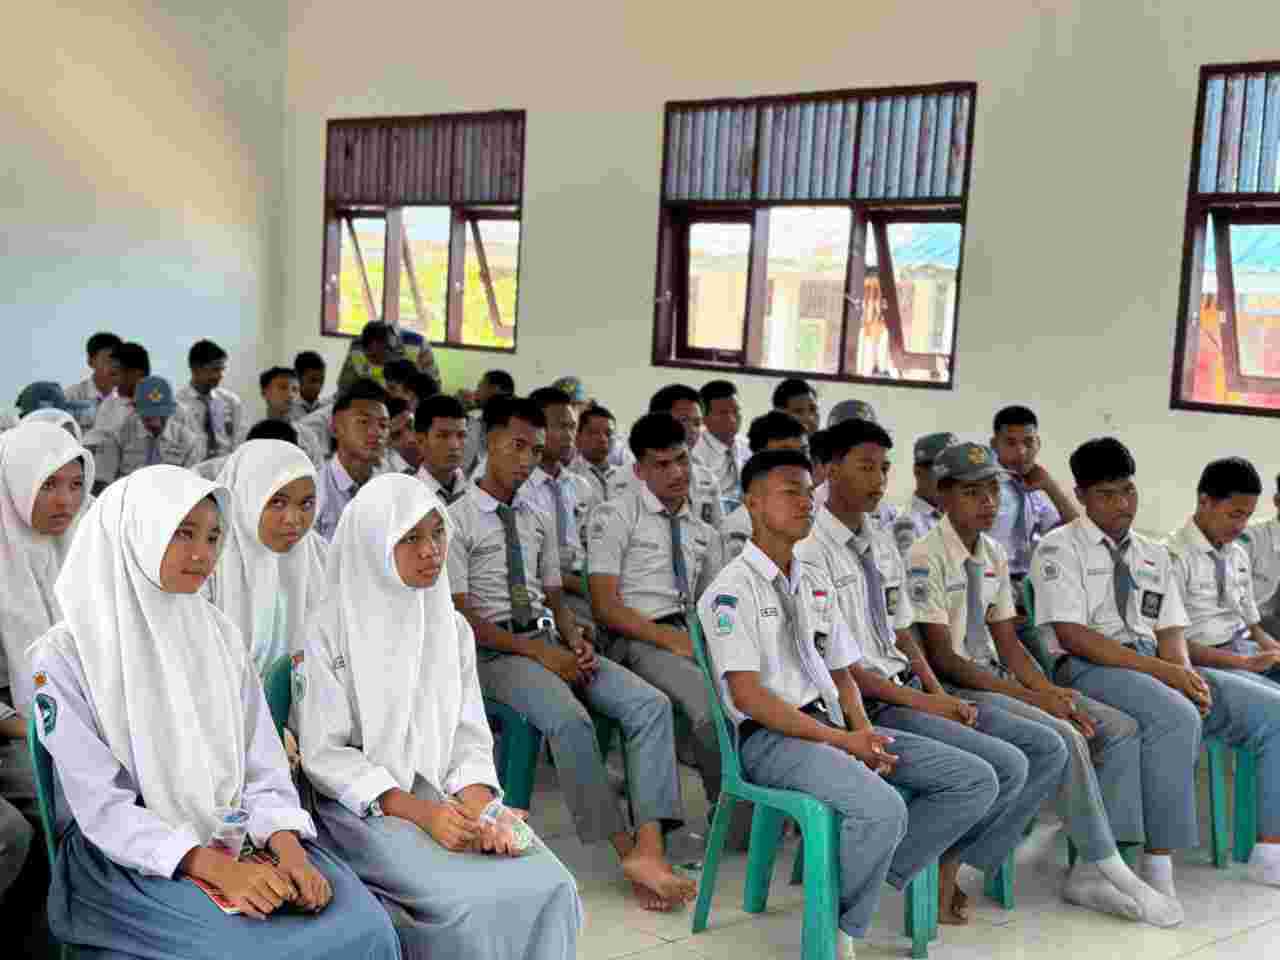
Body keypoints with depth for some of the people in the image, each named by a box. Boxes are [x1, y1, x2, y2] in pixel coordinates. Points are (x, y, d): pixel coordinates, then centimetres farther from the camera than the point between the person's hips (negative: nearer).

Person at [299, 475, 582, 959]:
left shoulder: (454, 628, 10)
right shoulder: (329, 632, -6)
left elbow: (470, 738, 8)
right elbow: (324, 754, -9)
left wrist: (480, 808, -13)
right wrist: (420, 812, -18)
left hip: (449, 799, 5)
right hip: (364, 806, -5)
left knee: (552, 889, -18)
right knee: (473, 902, -27)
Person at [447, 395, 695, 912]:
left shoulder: (539, 521, 18)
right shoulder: (457, 520, -2)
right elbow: (460, 617, -9)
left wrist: (576, 641, -4)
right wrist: (536, 651, -16)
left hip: (550, 641, 6)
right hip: (494, 651, -6)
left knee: (650, 705, -17)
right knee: (570, 720, -34)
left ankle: (649, 848, -26)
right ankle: (626, 850, -22)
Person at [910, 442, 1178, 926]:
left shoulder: (994, 555, 11)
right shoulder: (926, 558, -13)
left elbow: (1008, 643, 11)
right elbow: (942, 657, -17)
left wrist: (1052, 692, -7)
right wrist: (1028, 697, -18)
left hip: (998, 679, 9)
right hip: (954, 690, -8)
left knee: (1121, 729, -2)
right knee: (1063, 738, -27)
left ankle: (1091, 870, -4)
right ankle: (1112, 871, -11)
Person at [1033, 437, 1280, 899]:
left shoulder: (1154, 555, 19)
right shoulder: (1060, 548, -2)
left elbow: (1171, 633, 11)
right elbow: (1071, 635, -13)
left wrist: (1187, 674, -13)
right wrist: (1162, 670, -19)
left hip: (1157, 667, 7)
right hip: (1088, 669, -7)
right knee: (1177, 719, -35)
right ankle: (1158, 866, -26)